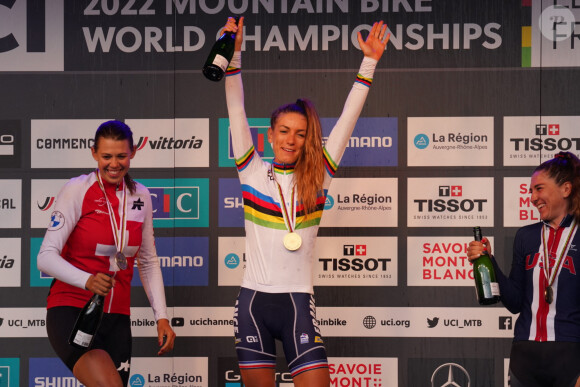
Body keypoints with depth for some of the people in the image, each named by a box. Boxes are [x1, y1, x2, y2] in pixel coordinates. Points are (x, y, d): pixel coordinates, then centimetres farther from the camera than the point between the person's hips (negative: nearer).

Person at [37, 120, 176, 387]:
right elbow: (46, 256, -12)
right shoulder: (77, 190, -6)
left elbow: (148, 262, 18)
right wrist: (87, 280, -29)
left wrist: (161, 317, 10)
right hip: (70, 312, -6)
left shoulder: (140, 196, 9)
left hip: (116, 318, 6)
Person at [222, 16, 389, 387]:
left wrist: (369, 62, -2)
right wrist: (233, 53, -9)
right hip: (254, 301, 0)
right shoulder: (253, 172, 5)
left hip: (297, 302, 0)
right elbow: (237, 111, -1)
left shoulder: (316, 178, 5)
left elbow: (347, 120, 2)